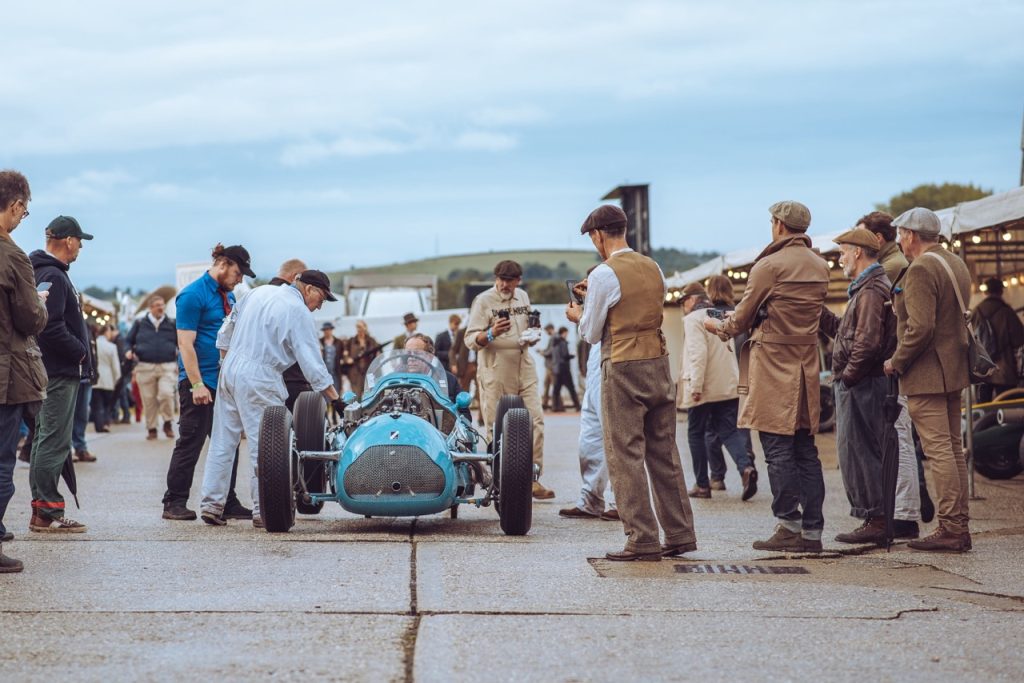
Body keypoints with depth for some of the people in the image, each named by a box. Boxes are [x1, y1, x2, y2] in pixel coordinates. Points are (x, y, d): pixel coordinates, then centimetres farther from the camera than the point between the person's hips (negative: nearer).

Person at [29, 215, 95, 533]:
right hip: (60, 372, -11)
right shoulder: (54, 277, -16)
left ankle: (41, 508, 20)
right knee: (54, 441, -8)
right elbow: (53, 328, -24)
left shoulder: (44, 272, 16)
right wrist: (81, 352, -12)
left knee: (45, 439, 14)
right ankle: (48, 512, -6)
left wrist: (79, 353, 13)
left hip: (50, 371, 11)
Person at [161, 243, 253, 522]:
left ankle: (228, 503, 13)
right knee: (190, 444, -3)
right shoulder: (193, 295, -10)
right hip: (200, 385, -8)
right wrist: (197, 384, -19)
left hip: (226, 383, 8)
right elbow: (186, 344, -14)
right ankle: (174, 503, 4)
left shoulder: (229, 296, 16)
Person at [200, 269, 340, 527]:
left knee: (223, 441, 11)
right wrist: (335, 399, -8)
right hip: (259, 381, -7)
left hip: (230, 369, 8)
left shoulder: (259, 292, 13)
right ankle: (263, 511, 1)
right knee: (264, 445, -1)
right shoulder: (298, 311, -8)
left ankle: (212, 504, 13)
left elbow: (225, 333, 17)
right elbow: (312, 362, -11)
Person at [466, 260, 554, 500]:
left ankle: (533, 479, 0)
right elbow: (470, 340, -10)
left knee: (535, 420, -3)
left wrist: (532, 337, 5)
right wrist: (491, 333, -29)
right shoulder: (483, 300, -4)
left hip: (524, 369, 5)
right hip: (495, 373, -5)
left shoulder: (523, 297, 14)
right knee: (498, 428, -4)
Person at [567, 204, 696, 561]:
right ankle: (680, 534, 15)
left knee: (626, 455, -2)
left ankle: (643, 541, -3)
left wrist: (578, 315, 17)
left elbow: (591, 333, -4)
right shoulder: (653, 268, 10)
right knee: (664, 451, 12)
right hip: (659, 363, 7)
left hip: (623, 369, -7)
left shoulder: (604, 274, -11)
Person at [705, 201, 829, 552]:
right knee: (805, 450, 8)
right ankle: (812, 530, 8)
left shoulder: (769, 265, -11)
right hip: (807, 364, 7)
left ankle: (790, 526, -5)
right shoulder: (820, 267, 10)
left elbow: (741, 319, -5)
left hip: (773, 366, -7)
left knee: (777, 449, -3)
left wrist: (717, 326, 16)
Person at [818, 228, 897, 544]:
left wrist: (847, 376, -17)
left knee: (858, 451, -7)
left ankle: (874, 520, -5)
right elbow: (845, 331, 21)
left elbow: (868, 343, -24)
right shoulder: (868, 288, 19)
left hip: (861, 385, -11)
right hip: (858, 385, 11)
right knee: (856, 451, 13)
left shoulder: (870, 291, -15)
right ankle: (875, 519, 16)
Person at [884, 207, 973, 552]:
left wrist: (896, 362, -11)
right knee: (953, 447, 12)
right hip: (954, 370, 10)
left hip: (926, 374, -10)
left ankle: (950, 528, -8)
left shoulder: (920, 270, -16)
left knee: (938, 449, -8)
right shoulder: (956, 264, 15)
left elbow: (920, 328, -23)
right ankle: (960, 525, 16)